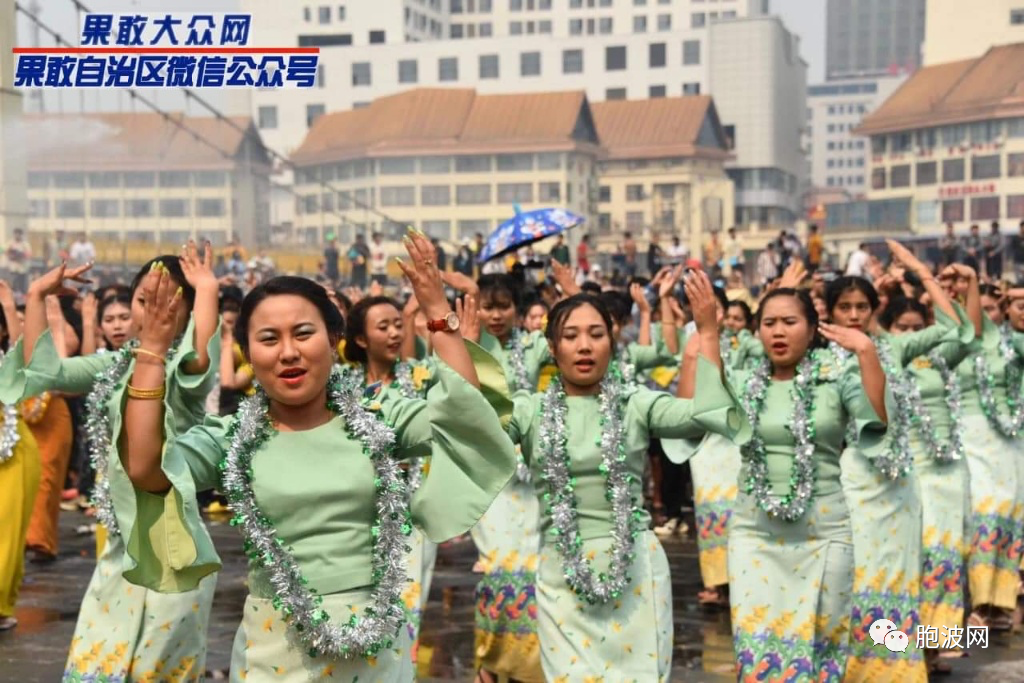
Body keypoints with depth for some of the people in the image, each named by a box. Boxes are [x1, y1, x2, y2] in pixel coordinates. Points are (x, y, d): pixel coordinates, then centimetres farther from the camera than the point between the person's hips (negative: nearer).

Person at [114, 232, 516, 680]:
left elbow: (465, 412, -10)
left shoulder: (379, 419, 1)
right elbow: (144, 470, -14)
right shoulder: (231, 438, -1)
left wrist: (437, 311, -11)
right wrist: (154, 347, -14)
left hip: (376, 639, 1)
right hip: (275, 646, 0)